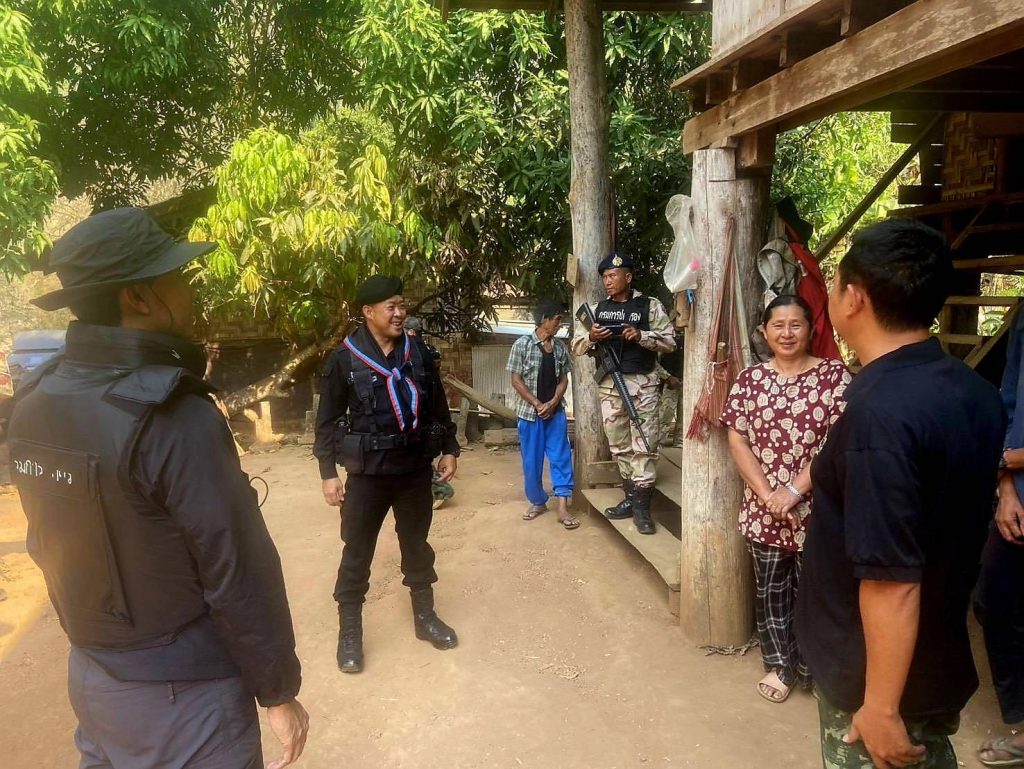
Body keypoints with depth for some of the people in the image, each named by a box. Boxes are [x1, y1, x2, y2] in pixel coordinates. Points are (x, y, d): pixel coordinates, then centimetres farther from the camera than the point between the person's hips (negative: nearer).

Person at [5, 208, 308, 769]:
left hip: (91, 676, 7)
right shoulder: (175, 418, -27)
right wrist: (279, 691, -11)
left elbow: (54, 544, 6)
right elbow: (239, 577, -22)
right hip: (181, 695, -7)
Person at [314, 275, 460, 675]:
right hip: (368, 472, -3)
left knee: (417, 545, 17)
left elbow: (438, 406, 10)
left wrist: (449, 449, 9)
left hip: (416, 467, 3)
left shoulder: (418, 353, 2)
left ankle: (425, 616, 33)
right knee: (357, 553, 6)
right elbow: (328, 420, -4)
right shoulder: (344, 359, -8)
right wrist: (328, 472, -8)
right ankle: (349, 632, 22)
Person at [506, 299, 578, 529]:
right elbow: (516, 380, -8)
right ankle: (538, 502, 23)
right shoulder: (522, 344, -7)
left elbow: (563, 379, 7)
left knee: (561, 457, -1)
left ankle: (563, 507, 2)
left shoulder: (560, 347, 5)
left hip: (556, 412, 3)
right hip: (529, 412, -3)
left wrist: (553, 403, -10)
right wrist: (538, 404, -13)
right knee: (531, 461, 6)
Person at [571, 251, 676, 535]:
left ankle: (641, 505, -1)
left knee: (644, 443, -6)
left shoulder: (649, 306, 2)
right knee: (618, 444, 9)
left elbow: (670, 341, -1)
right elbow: (576, 347, 11)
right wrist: (590, 337, -11)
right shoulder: (596, 309, 11)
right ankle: (630, 497, 21)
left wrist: (641, 336, -17)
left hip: (643, 383, -4)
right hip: (609, 384, 4)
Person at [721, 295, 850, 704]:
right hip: (763, 508, 2)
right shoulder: (750, 378, 2)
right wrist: (766, 493, -11)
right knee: (770, 589, 14)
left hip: (816, 508, -2)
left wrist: (793, 491, -16)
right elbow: (737, 440, -2)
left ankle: (810, 667, 30)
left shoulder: (835, 375, -5)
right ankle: (779, 665, 32)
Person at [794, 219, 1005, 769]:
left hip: (876, 678, -7)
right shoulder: (976, 392, -3)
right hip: (943, 661, 8)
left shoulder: (880, 412, -30)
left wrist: (881, 706, -20)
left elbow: (892, 582, -29)